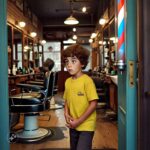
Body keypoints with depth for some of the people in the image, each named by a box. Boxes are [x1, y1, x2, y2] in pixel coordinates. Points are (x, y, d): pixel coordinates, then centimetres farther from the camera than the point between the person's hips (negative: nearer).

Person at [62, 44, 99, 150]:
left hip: (86, 126, -6)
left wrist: (79, 121, -17)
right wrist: (66, 114, -6)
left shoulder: (87, 80, -16)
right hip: (73, 126, 6)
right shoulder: (68, 81, 2)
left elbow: (93, 103, -17)